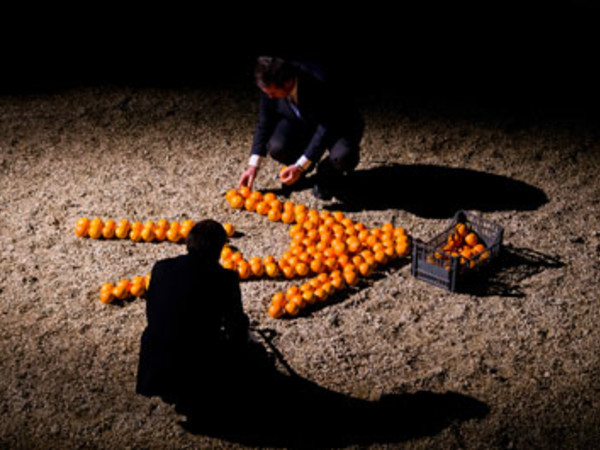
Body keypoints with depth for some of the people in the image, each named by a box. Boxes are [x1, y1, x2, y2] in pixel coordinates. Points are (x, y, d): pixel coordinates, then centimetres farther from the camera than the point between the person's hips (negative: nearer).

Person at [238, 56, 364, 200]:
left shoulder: (318, 84, -38)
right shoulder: (270, 85, -22)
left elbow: (326, 128, -33)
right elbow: (265, 123, -9)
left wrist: (300, 166, -37)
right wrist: (253, 165, -13)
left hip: (338, 125, -4)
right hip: (301, 123, 4)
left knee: (343, 156, -37)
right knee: (276, 148, -26)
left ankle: (328, 174, 1)